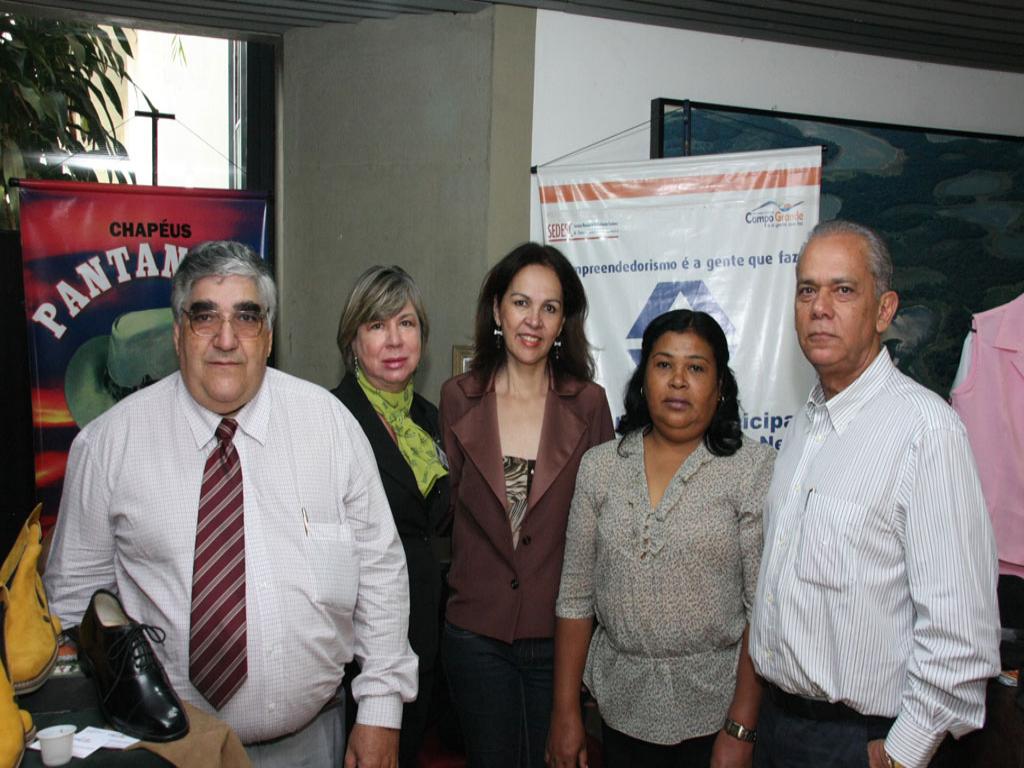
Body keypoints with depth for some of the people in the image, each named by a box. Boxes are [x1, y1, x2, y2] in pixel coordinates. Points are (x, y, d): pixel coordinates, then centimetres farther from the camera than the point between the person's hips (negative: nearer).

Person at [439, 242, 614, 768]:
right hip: (476, 631, 1)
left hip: (558, 630, 0)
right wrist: (467, 586, 0)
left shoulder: (588, 403, -4)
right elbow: (451, 504, 6)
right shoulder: (459, 398, -1)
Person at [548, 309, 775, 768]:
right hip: (622, 707, 3)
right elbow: (575, 597, 2)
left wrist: (741, 730, -13)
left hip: (714, 709, -2)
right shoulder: (600, 466, 1)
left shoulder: (756, 468, -8)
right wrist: (565, 712, 1)